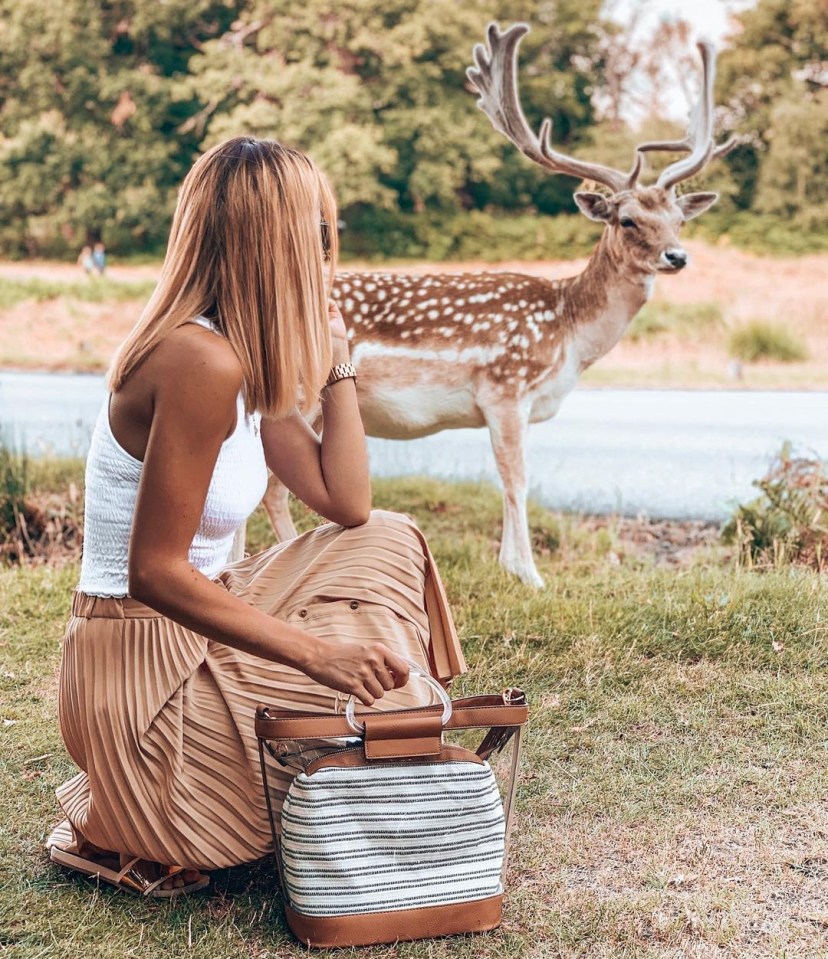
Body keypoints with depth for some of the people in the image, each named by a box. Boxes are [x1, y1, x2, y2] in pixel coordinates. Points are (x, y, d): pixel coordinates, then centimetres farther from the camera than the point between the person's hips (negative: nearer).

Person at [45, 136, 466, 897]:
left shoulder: (249, 359, 5)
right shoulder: (202, 362, -24)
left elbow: (346, 505, 4)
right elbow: (154, 572, -25)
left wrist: (335, 357, 6)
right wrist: (317, 653, -29)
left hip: (190, 637, 9)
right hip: (142, 679, -9)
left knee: (390, 543, 10)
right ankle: (134, 838, 6)